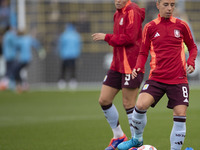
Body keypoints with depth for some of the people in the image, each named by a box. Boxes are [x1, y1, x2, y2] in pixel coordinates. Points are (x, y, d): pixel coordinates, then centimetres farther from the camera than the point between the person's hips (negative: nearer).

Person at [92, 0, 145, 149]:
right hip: (117, 65, 9)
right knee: (104, 100, 7)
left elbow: (129, 38, -21)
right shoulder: (118, 13, 15)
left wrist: (106, 37, -13)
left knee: (129, 104, -5)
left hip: (130, 66, -9)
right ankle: (118, 136, 22)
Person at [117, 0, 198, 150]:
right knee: (140, 105, -19)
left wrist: (191, 62, -4)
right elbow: (143, 53, 9)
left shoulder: (181, 25, 4)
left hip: (178, 79, 0)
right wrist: (138, 67, -10)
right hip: (157, 78, 0)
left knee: (180, 115, -9)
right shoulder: (150, 27, 3)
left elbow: (192, 47, 15)